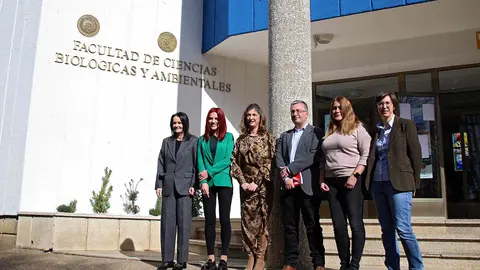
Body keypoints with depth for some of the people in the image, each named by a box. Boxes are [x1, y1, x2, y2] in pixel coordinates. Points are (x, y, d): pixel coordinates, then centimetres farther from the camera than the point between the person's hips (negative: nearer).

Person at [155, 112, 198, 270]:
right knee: (167, 222, 3)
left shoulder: (193, 141, 4)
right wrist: (159, 184, 3)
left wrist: (193, 185, -10)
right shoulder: (166, 142, 15)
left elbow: (197, 164, -1)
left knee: (183, 222, -1)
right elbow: (161, 165, 11)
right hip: (168, 186, 4)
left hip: (184, 186, -3)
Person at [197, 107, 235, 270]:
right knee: (209, 220, 2)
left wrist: (209, 172, -11)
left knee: (224, 219, -1)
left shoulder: (228, 137, 6)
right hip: (208, 183, 2)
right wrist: (203, 182, -9)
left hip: (224, 182, -2)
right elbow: (200, 162, 5)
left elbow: (227, 159, -3)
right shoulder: (202, 140, 13)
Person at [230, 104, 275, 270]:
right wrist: (243, 182, -6)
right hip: (246, 185, 3)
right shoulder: (241, 139, 11)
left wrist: (257, 182, -10)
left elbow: (270, 162, -5)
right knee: (248, 221, 2)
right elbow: (234, 162, 6)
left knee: (263, 220, -3)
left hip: (264, 185, -3)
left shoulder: (268, 137, 2)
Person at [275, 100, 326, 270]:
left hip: (308, 186, -4)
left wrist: (290, 169, -10)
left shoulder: (316, 132, 6)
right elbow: (278, 159, 9)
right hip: (288, 186, 4)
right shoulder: (284, 136, 20)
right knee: (289, 226, 7)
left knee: (313, 226, 1)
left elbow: (314, 156, -9)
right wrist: (286, 177, -9)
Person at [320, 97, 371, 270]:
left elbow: (366, 155, -7)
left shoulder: (357, 128, 1)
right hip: (332, 183, 6)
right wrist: (322, 180, 9)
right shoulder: (329, 133, 18)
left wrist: (355, 175, -17)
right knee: (338, 226, 6)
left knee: (356, 224, -4)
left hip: (352, 181, -6)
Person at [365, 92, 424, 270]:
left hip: (399, 183, -5)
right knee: (387, 230, 8)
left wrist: (414, 182, -2)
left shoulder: (406, 125, 2)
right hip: (377, 184, 5)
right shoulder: (375, 130, 14)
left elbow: (416, 154, 0)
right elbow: (372, 156, 14)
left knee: (403, 229, -10)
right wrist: (369, 181, 5)